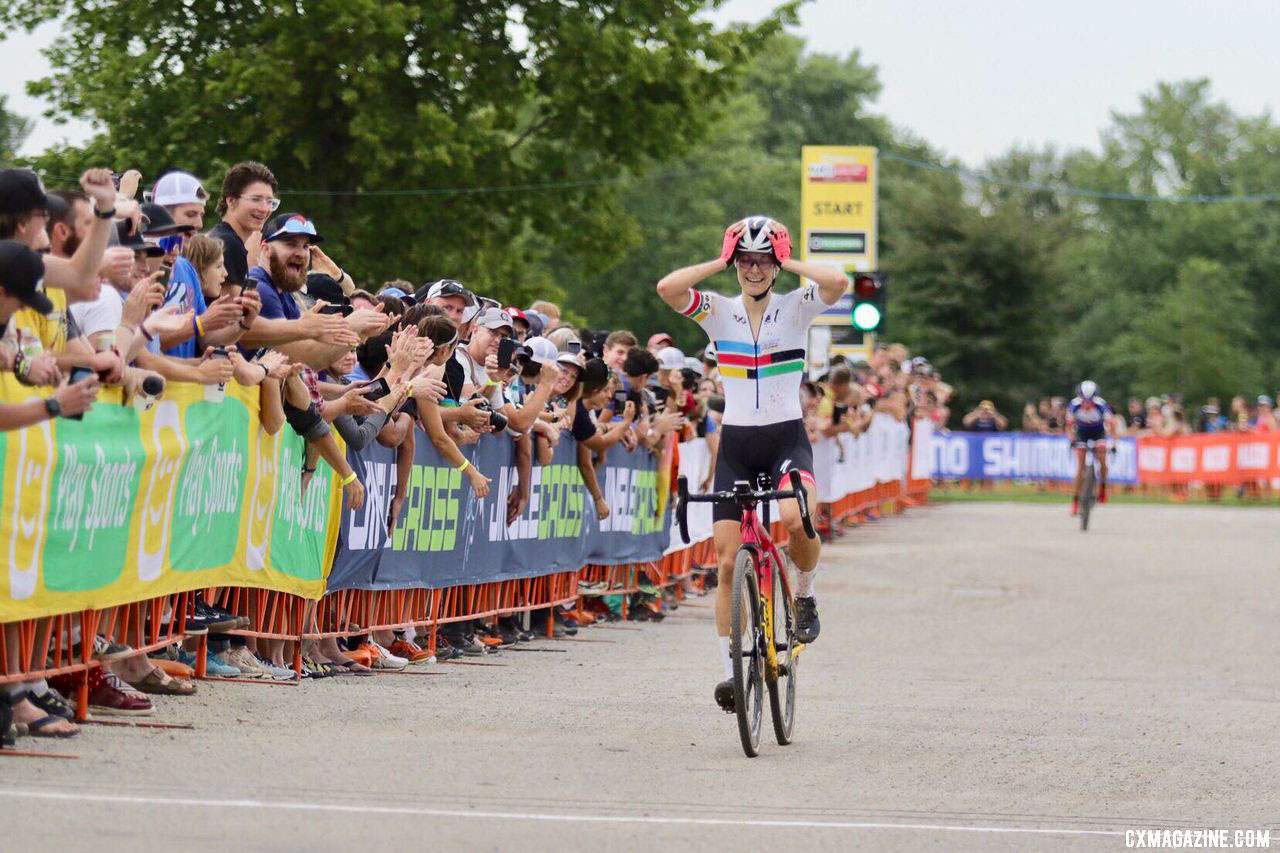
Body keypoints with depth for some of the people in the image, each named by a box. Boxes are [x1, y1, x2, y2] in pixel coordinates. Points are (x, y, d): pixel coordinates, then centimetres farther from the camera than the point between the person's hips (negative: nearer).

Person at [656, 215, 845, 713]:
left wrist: (788, 263, -9)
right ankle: (729, 668, 7)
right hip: (736, 443, 2)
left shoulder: (795, 308, 0)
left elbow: (837, 283, -22)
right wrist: (721, 263, -6)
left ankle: (805, 594, 0)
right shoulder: (719, 311, 2)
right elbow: (667, 287, -16)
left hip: (787, 438, -2)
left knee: (796, 520, -32)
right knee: (727, 560, -2)